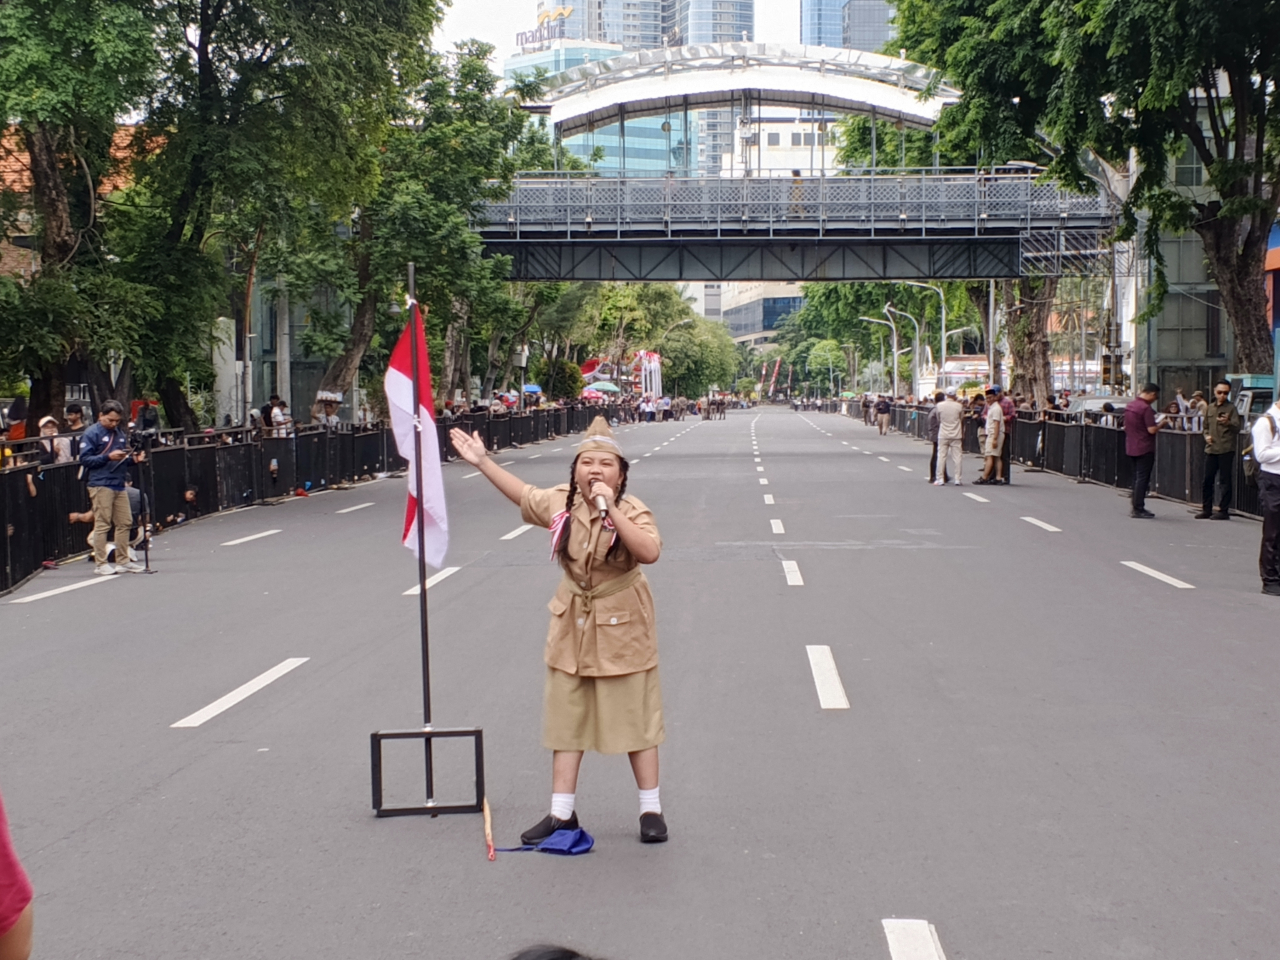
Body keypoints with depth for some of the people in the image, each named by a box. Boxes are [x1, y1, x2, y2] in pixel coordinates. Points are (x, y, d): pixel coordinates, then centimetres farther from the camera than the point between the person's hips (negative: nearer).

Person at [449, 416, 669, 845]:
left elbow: (650, 552, -36)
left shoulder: (632, 510, -17)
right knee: (566, 716, 8)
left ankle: (651, 810, 14)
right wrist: (481, 461, 18)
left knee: (635, 716, 2)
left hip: (620, 625, -5)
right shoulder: (561, 503, -2)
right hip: (573, 622, 5)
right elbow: (524, 494, 18)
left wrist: (610, 509, -37)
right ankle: (562, 812, 16)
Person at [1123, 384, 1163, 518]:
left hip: (1130, 447, 8)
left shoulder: (1129, 405, 8)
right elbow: (1152, 430, -22)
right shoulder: (1146, 408, -18)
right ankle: (1138, 509, 0)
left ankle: (1134, 505, 19)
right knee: (1142, 478, -2)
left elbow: (1125, 426, 17)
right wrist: (1161, 425, -5)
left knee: (1136, 477, 16)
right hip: (1144, 448, -8)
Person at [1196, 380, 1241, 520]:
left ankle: (1224, 511, 2)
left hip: (1226, 450, -5)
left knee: (1225, 481, -3)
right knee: (1207, 480, 6)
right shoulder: (1210, 408, 14)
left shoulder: (1231, 408, -1)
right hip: (1211, 449, 5)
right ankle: (1206, 509, 15)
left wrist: (1228, 423, -30)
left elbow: (1237, 428, -10)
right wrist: (1206, 436, 3)